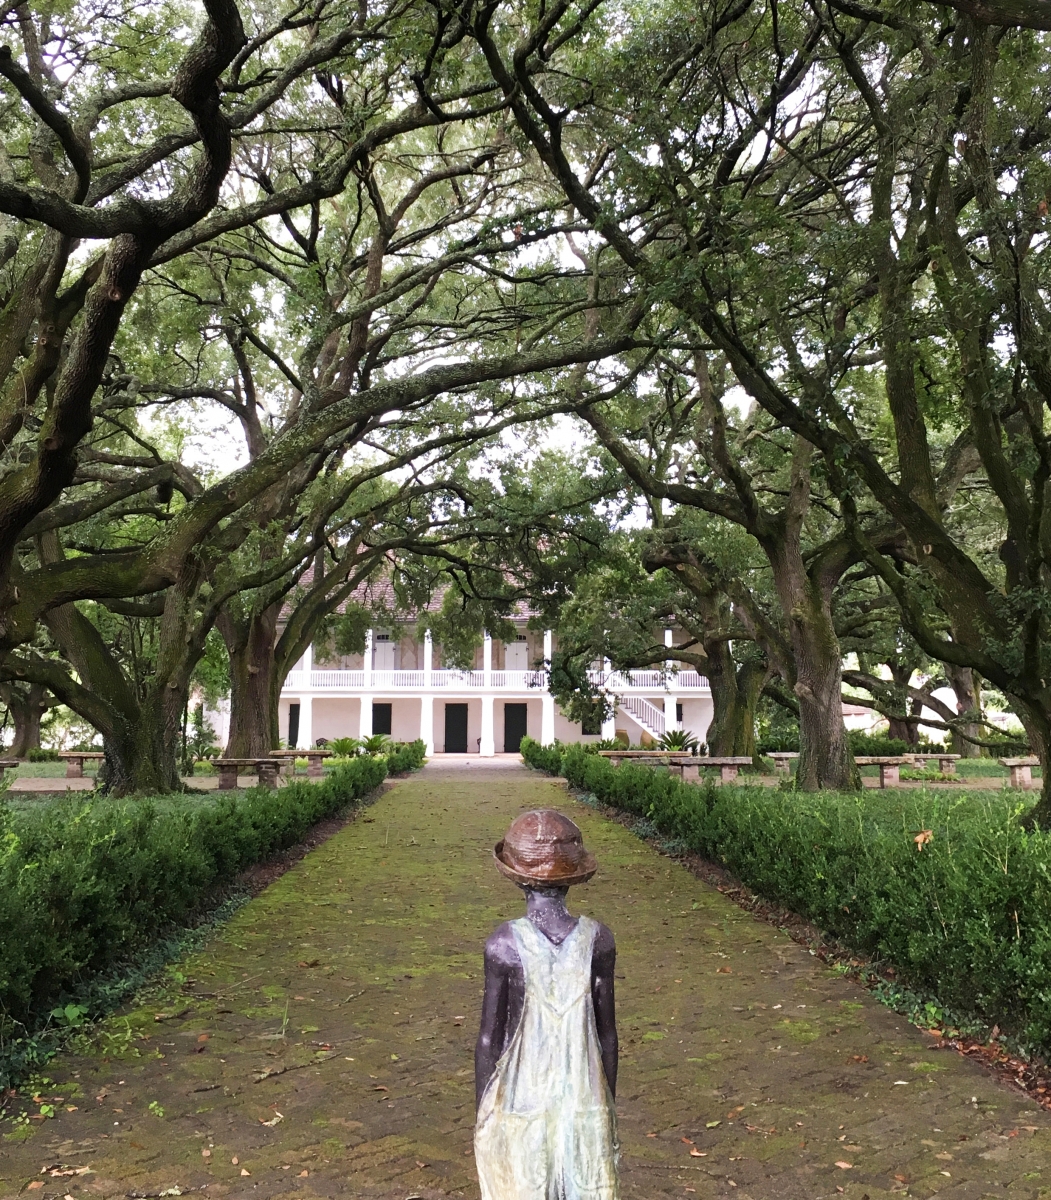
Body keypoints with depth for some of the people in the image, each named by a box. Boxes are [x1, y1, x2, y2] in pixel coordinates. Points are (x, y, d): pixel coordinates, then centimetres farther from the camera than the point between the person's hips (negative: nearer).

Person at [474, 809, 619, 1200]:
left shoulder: (504, 945, -16)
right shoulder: (597, 940, -10)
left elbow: (489, 1039, -9)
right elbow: (607, 1032, -2)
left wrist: (481, 1114, 6)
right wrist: (608, 1107, 13)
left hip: (521, 1108, -2)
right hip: (585, 1106, 2)